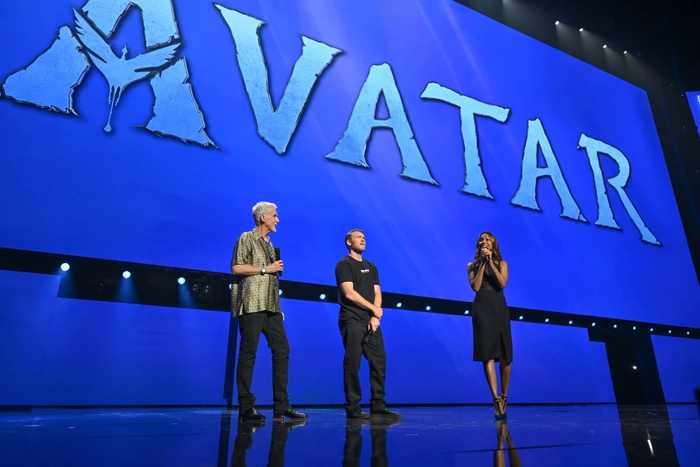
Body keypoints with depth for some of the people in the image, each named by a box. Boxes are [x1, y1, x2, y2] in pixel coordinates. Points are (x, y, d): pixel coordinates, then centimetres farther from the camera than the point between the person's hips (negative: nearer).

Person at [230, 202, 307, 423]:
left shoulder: (269, 244, 22)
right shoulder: (247, 238, -1)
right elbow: (236, 267, -13)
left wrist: (279, 308, 18)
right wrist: (265, 269, -10)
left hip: (271, 307, 8)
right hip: (252, 305, -8)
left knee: (282, 350, 3)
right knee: (248, 353, -4)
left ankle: (281, 406, 9)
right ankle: (246, 407, 5)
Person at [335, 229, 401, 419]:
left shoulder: (371, 267, 19)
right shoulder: (344, 264, -1)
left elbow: (377, 293, 13)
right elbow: (349, 293, -12)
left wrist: (375, 317, -4)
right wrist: (374, 309, -6)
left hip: (371, 322, 7)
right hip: (352, 321, -6)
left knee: (379, 362, 4)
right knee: (353, 364, -5)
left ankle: (378, 406, 12)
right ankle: (352, 407, 5)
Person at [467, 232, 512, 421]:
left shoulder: (502, 263, 13)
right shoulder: (472, 265, 12)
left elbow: (502, 283, -6)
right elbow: (475, 286, -6)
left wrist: (490, 262, -8)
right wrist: (482, 263, -5)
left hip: (500, 308, 2)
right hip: (482, 308, -1)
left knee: (504, 356, 5)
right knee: (488, 355, -12)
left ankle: (504, 396, 24)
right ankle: (496, 399, -16)